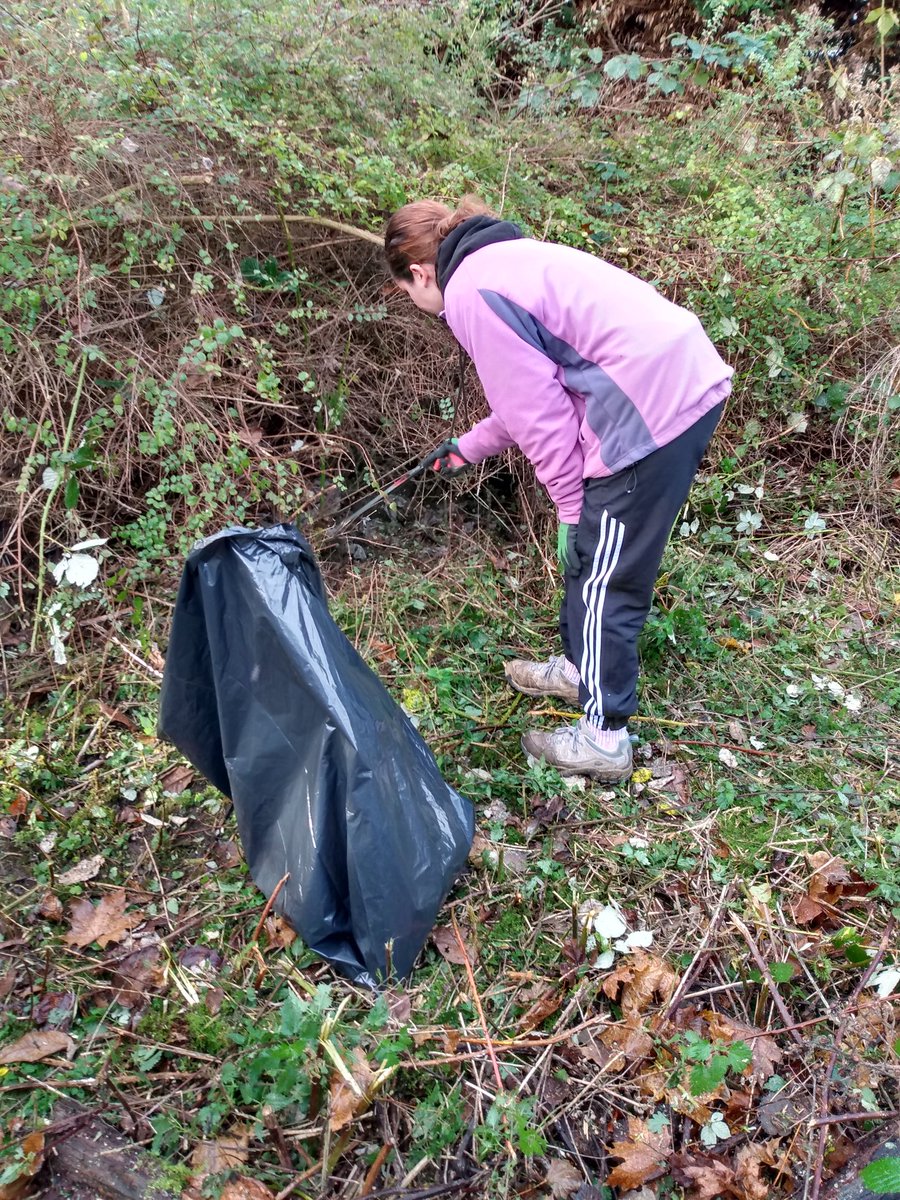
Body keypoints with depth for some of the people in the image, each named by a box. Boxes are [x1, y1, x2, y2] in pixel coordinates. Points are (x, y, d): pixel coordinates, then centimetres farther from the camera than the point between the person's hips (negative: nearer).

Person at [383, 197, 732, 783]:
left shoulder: (469, 293, -8)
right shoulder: (506, 257, 21)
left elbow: (537, 413, -12)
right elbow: (537, 390, 27)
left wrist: (572, 508, -2)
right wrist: (469, 446, 37)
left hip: (651, 414, -10)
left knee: (602, 578, 4)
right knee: (591, 555, 23)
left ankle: (604, 738, 19)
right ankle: (580, 666, 43)